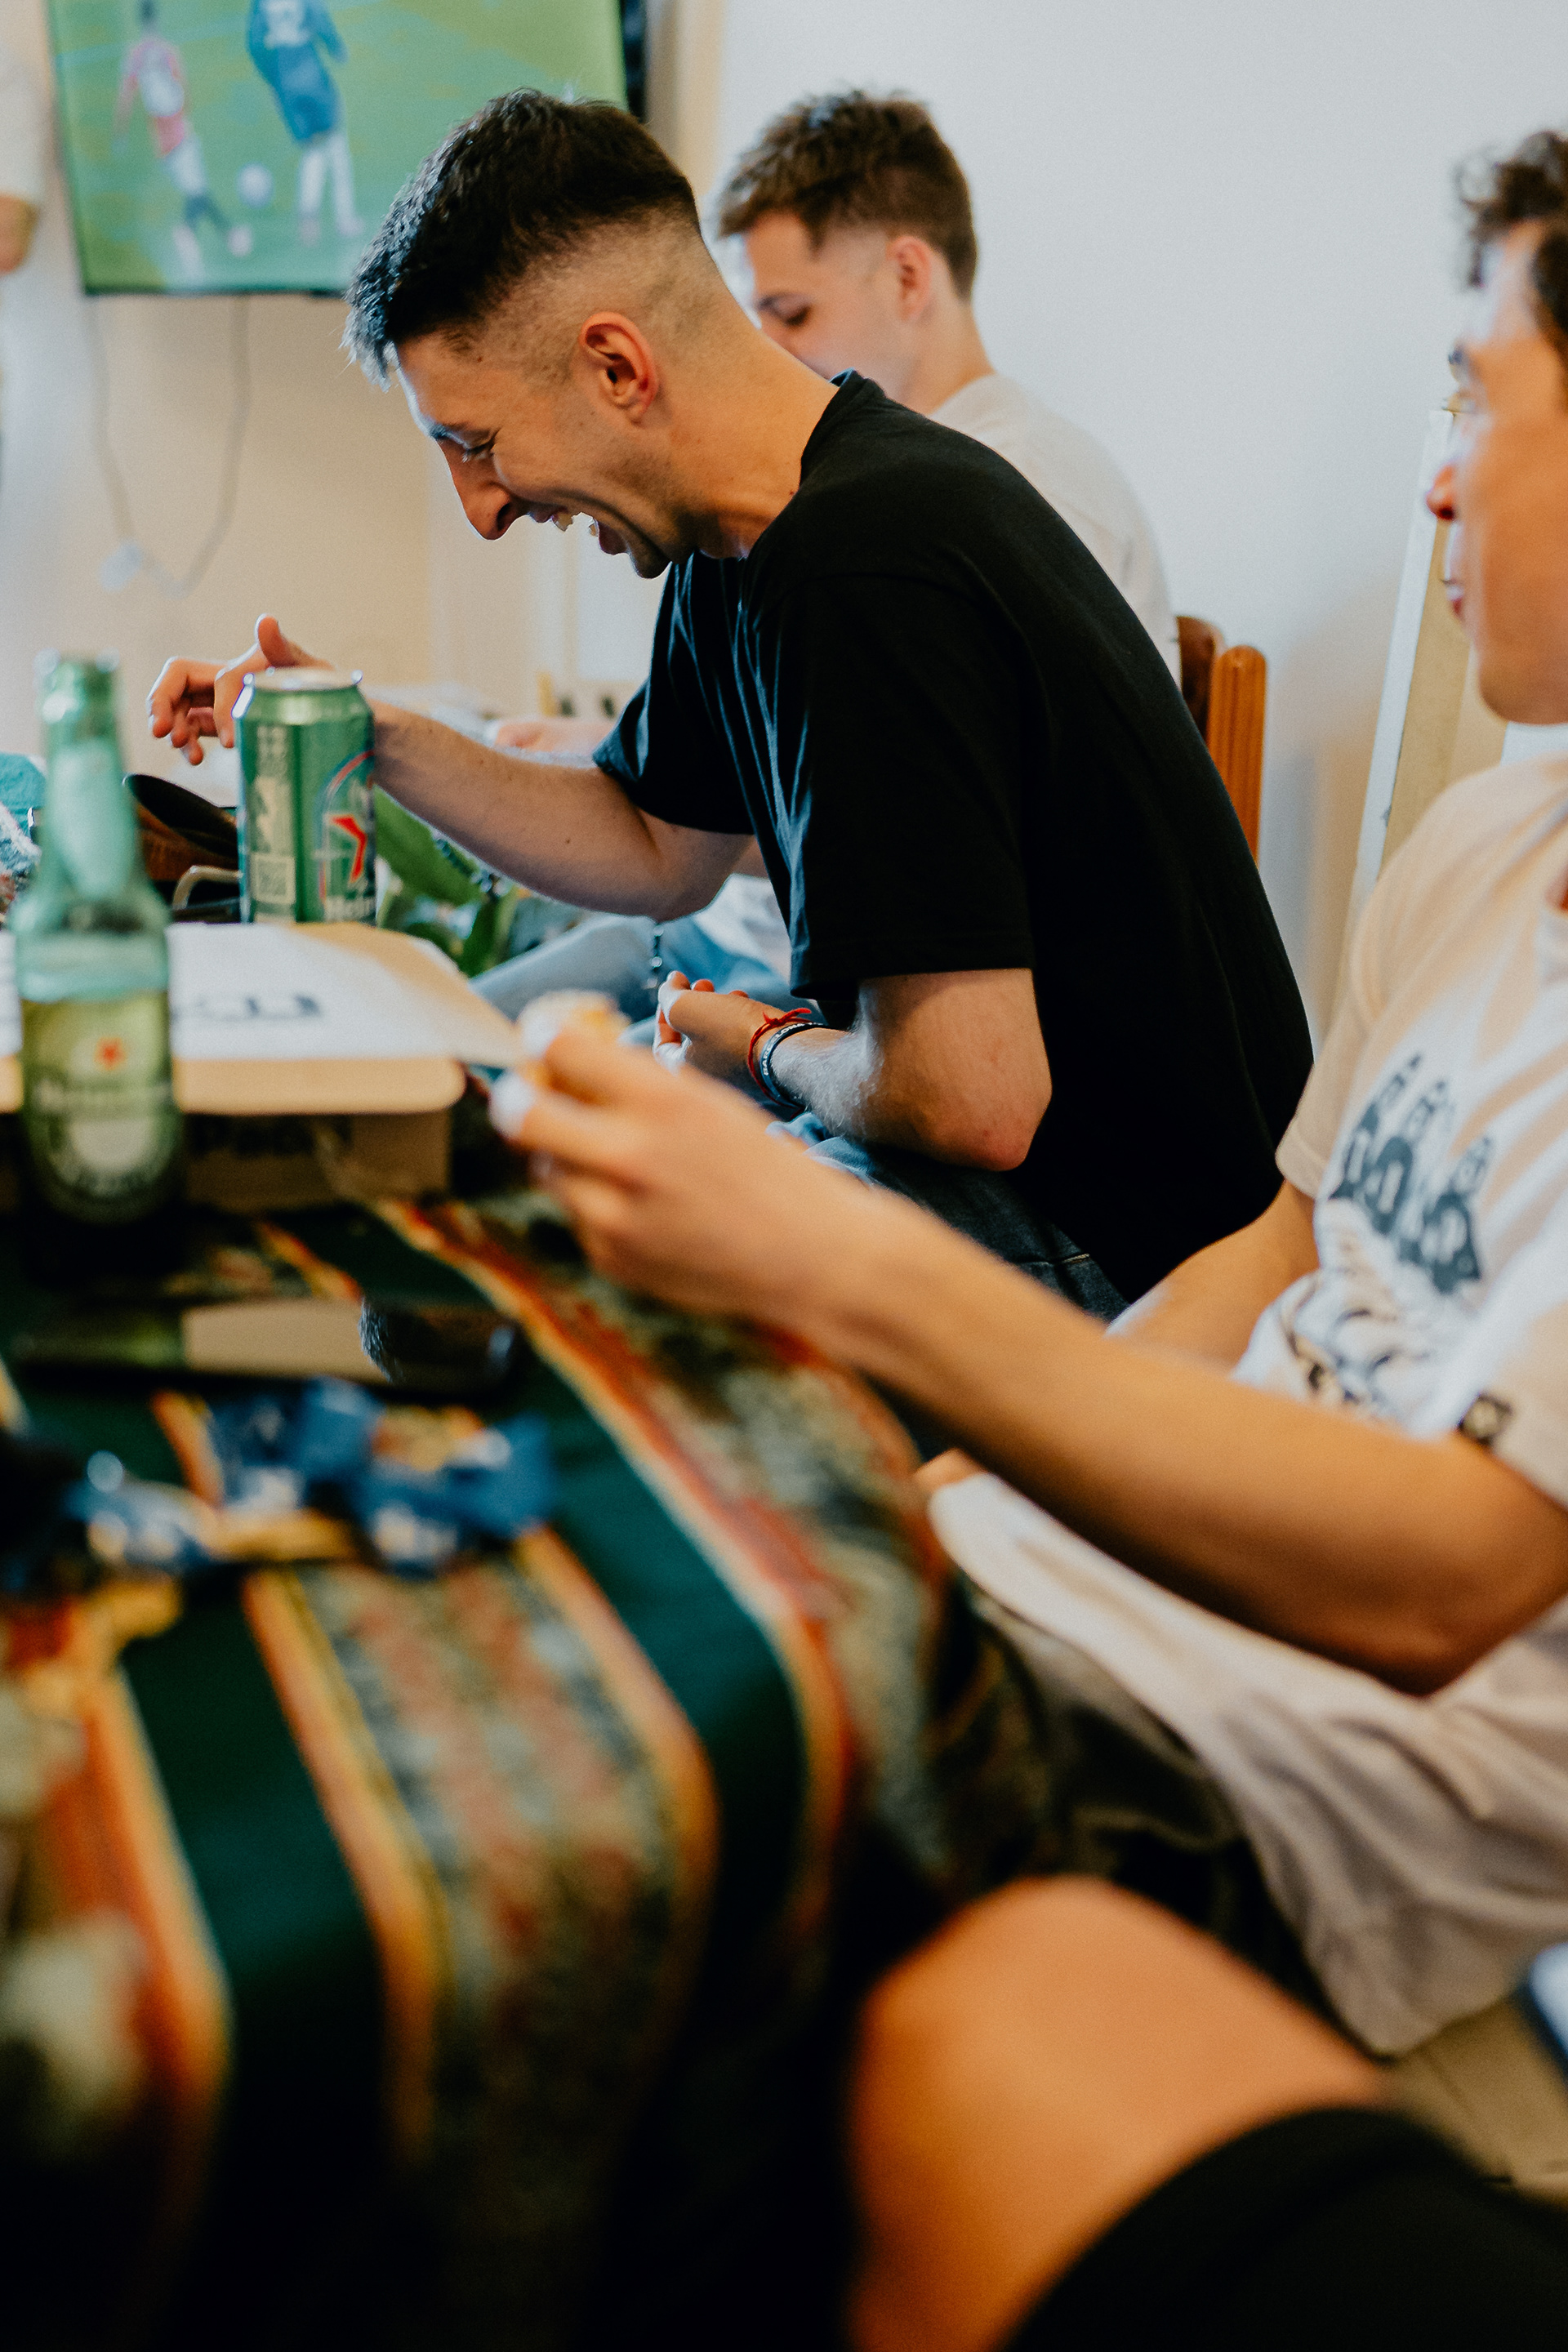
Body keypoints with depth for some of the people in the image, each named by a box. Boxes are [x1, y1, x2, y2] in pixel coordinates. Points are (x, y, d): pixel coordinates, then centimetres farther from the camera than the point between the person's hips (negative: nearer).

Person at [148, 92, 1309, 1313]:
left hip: (1130, 1246, -9)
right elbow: (658, 852, 19)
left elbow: (973, 1099, -32)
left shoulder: (862, 575, -29)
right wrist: (364, 739, 7)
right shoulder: (742, 547, 3)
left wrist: (762, 1050, -9)